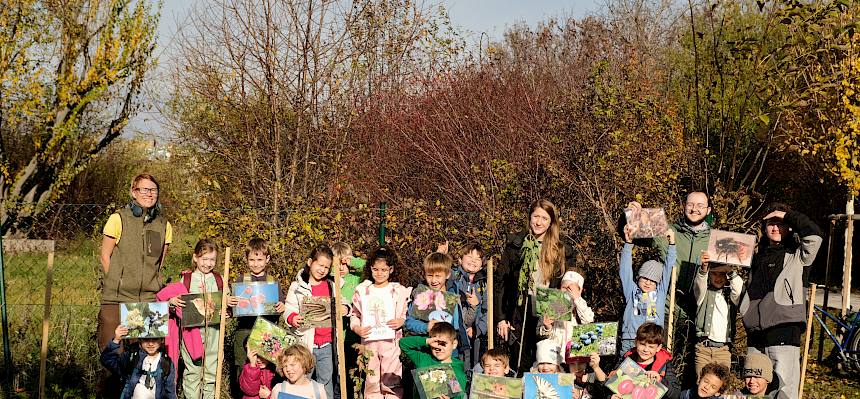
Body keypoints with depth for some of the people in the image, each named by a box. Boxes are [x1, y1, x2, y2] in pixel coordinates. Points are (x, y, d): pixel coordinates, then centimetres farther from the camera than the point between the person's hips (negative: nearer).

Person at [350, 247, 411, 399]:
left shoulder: (400, 291, 2)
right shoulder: (362, 290, 6)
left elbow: (408, 314, 5)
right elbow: (355, 314, 10)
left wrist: (402, 321, -15)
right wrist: (357, 328, -7)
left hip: (391, 342, -1)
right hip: (369, 341, 2)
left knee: (392, 381, 0)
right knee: (371, 380, 6)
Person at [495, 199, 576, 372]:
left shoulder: (563, 247, 5)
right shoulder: (515, 244, 3)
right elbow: (500, 282, 4)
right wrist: (500, 318, -2)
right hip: (520, 317, 0)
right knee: (520, 368, 4)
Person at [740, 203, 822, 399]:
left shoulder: (796, 255, 6)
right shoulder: (758, 256, 22)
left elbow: (814, 236, -13)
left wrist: (788, 215, -4)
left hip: (784, 332, -6)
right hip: (755, 332, 6)